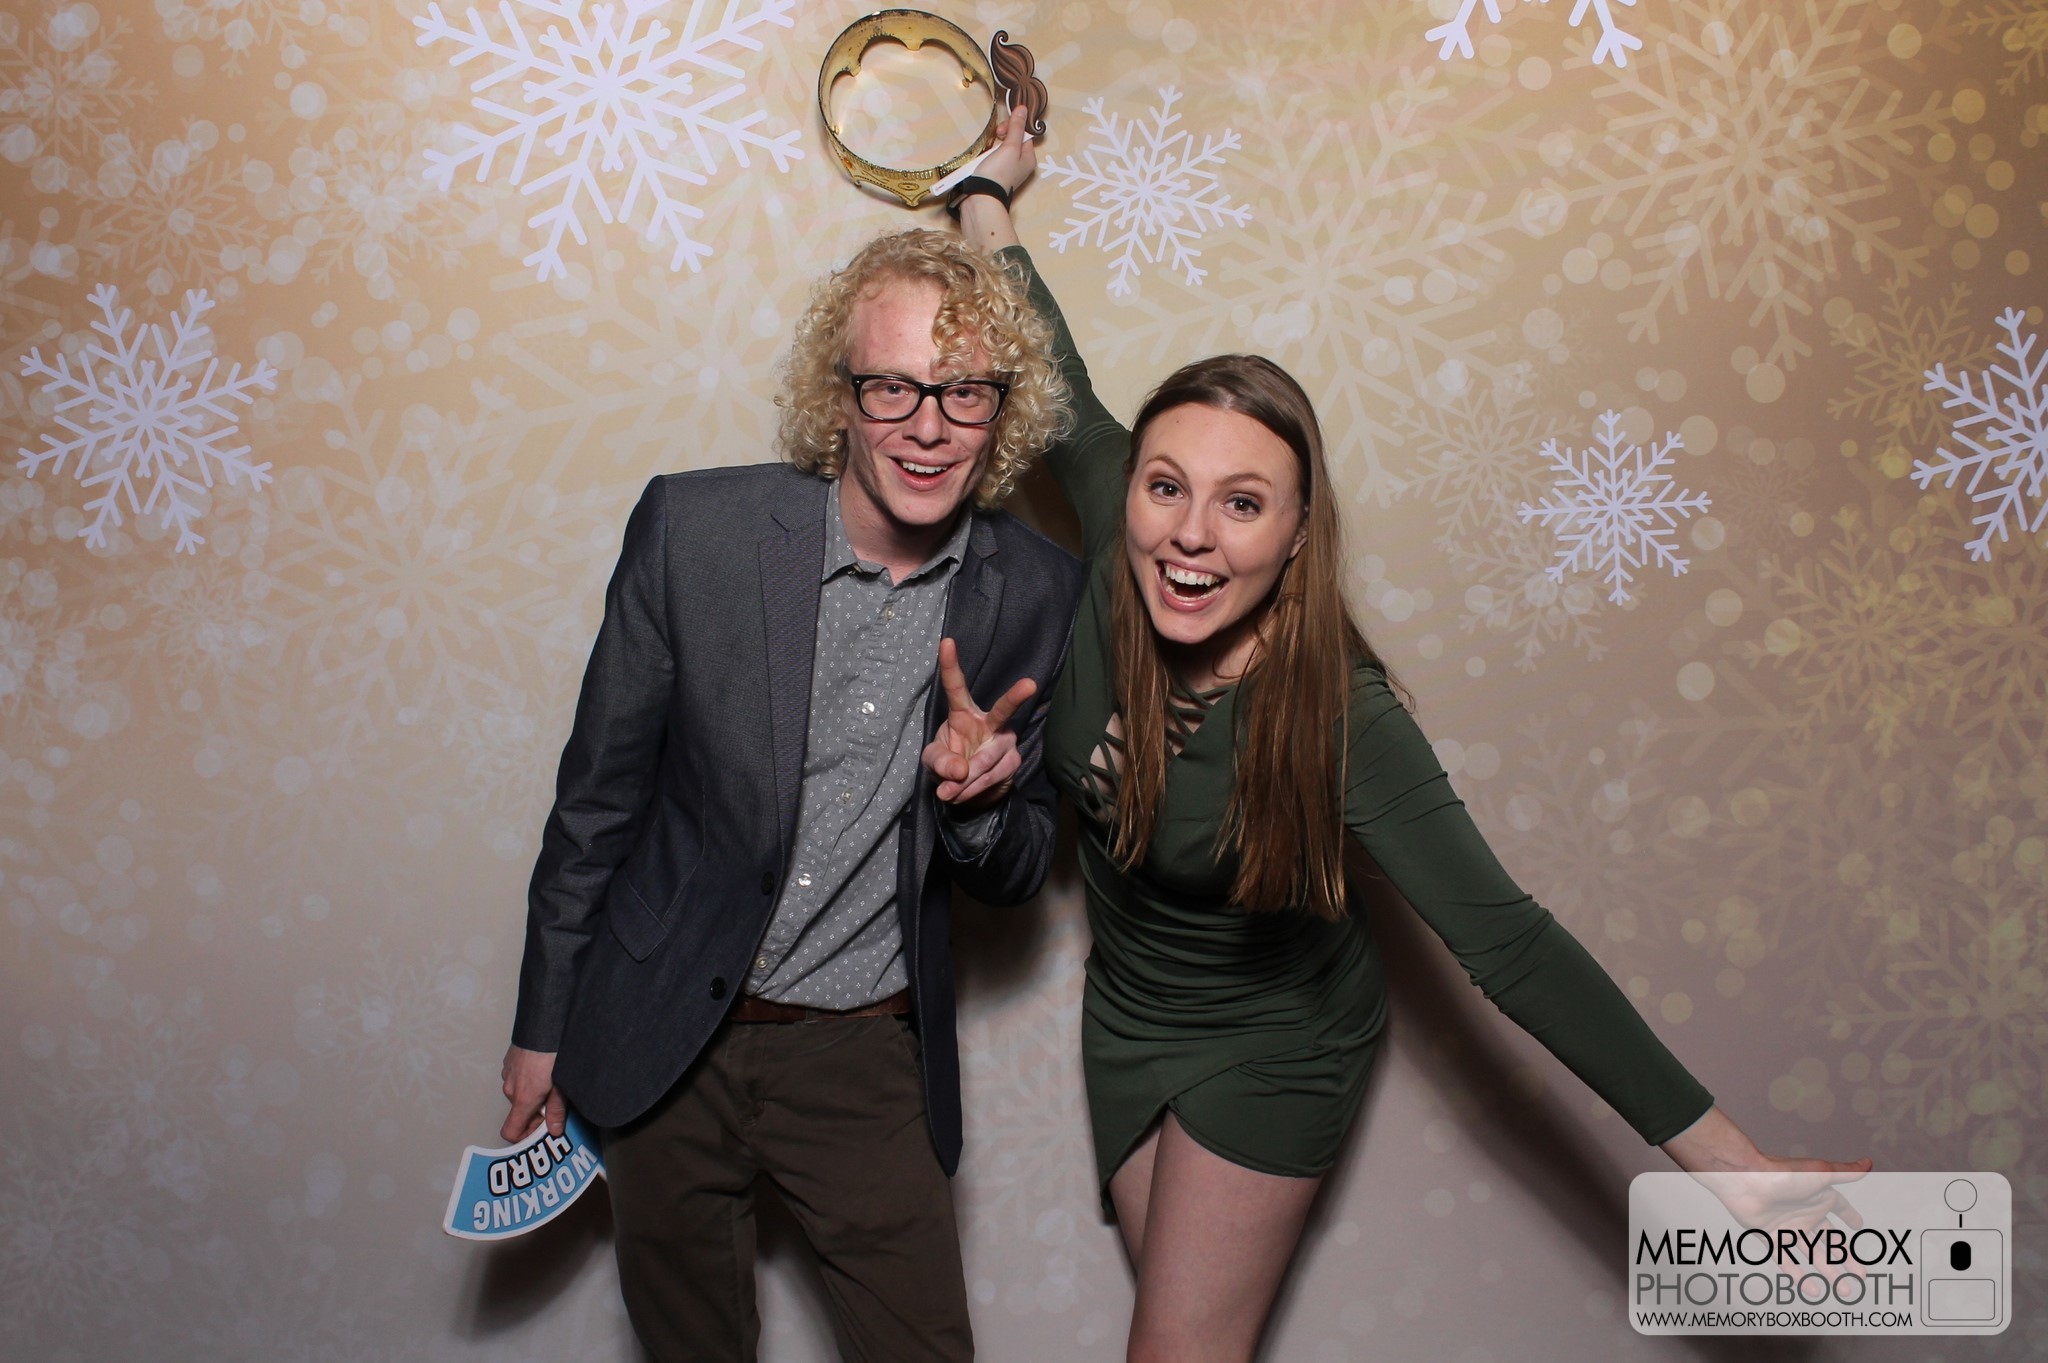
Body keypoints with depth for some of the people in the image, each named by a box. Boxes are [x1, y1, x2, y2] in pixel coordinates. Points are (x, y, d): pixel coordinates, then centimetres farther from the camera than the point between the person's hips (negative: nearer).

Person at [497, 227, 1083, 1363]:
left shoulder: (1037, 593, -9)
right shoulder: (692, 527, -14)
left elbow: (1014, 876, 2)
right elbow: (599, 791, -3)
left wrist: (976, 800, -22)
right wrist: (541, 1027, 4)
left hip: (870, 1059, 1)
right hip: (666, 1043, 0)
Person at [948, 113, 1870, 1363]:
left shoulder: (1337, 714, -32)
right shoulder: (1117, 577, -21)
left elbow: (1507, 942, -32)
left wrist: (1727, 1158, -34)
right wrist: (988, 196, 10)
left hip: (1273, 1050, -4)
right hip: (1127, 1016, 5)